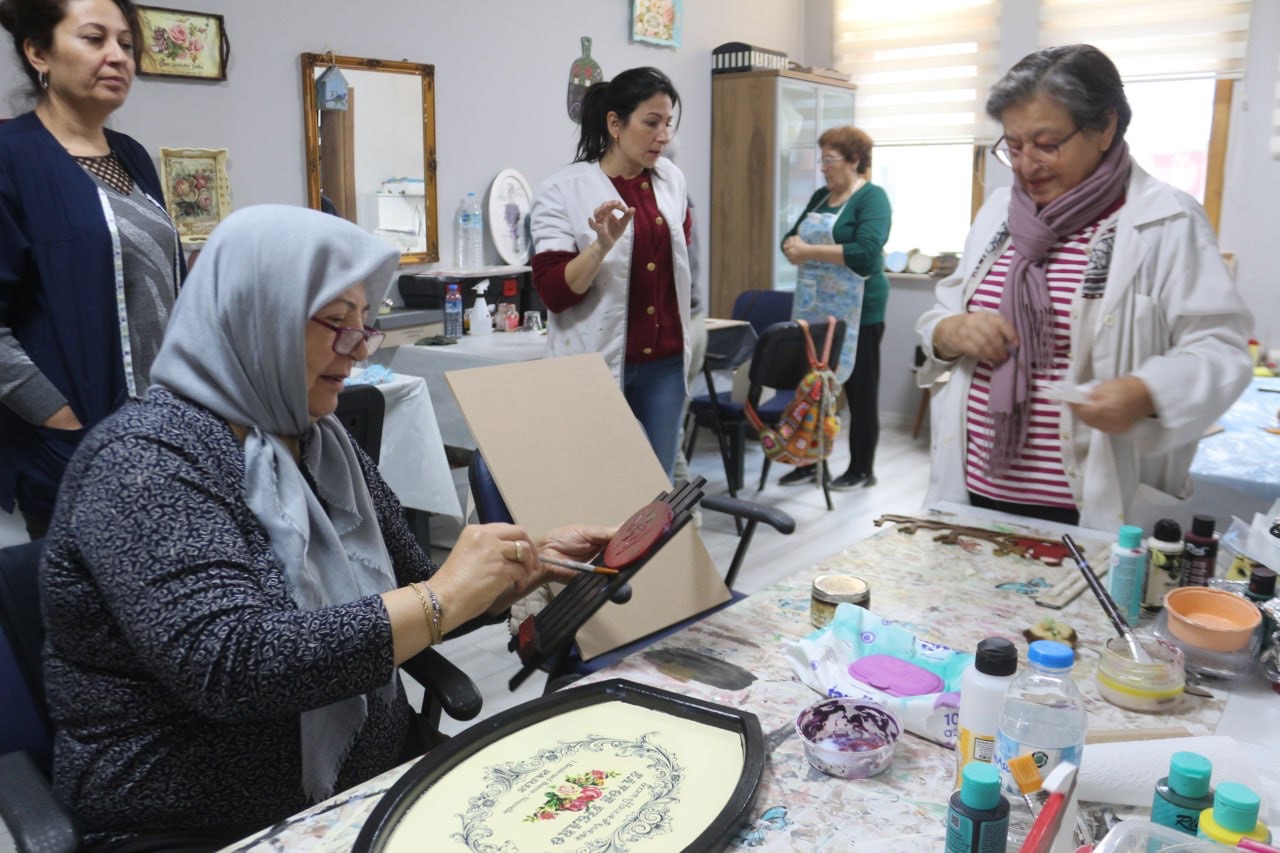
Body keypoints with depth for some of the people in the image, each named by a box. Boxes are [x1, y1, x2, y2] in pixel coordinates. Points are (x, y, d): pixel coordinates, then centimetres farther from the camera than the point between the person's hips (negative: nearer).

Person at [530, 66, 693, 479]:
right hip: (596, 365, -4)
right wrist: (603, 245, -29)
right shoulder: (562, 190, -10)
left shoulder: (672, 180, 6)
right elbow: (554, 292, -15)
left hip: (664, 361, 5)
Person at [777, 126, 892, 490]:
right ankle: (810, 463, 21)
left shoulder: (872, 197, -8)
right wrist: (793, 246, -10)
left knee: (860, 391, 4)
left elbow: (866, 253, -22)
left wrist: (810, 251, -19)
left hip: (857, 311, -7)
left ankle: (862, 470, 15)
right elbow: (792, 239, 14)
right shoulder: (821, 196, 15)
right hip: (814, 308, 7)